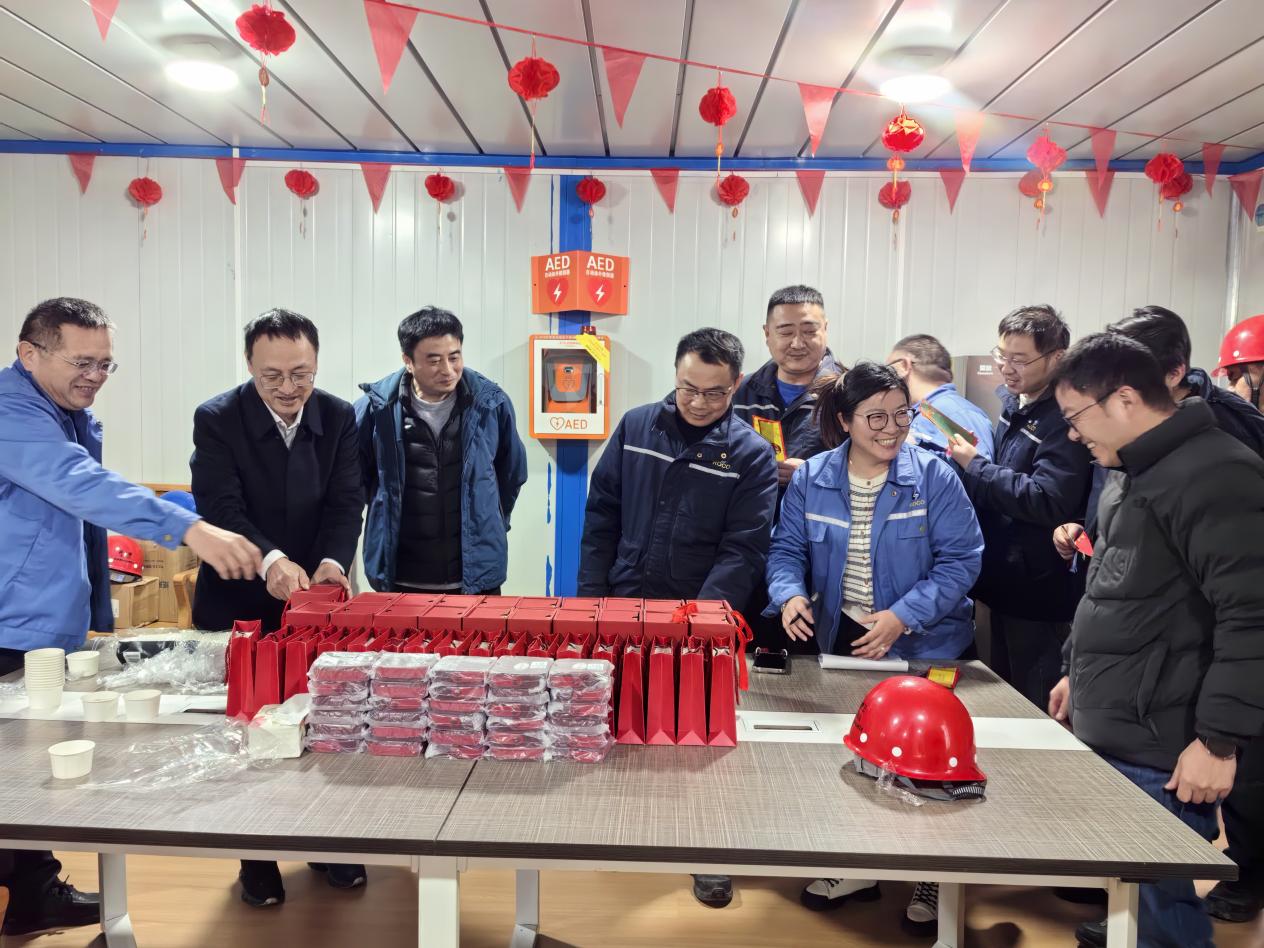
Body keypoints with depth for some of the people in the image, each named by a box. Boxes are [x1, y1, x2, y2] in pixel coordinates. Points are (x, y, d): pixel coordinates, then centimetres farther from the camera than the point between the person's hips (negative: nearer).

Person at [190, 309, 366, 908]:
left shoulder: (338, 417, -5)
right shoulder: (216, 419, -15)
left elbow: (346, 502, -10)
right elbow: (221, 509, -23)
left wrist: (332, 561, -29)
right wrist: (270, 561, -40)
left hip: (314, 596, 3)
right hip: (239, 602, -2)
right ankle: (257, 856, 27)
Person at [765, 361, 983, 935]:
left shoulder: (934, 477, -14)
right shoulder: (812, 479, -5)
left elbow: (960, 560, -15)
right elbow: (787, 549, -1)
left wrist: (902, 617, -25)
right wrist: (790, 595, -22)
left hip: (925, 648, -3)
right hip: (842, 641, 3)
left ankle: (931, 877, 33)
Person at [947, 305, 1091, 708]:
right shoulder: (1014, 403, 9)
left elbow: (1048, 501, -27)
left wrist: (975, 465, -20)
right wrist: (968, 461, 4)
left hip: (1040, 592, -9)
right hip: (1004, 582, 9)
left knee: (1036, 711, 4)